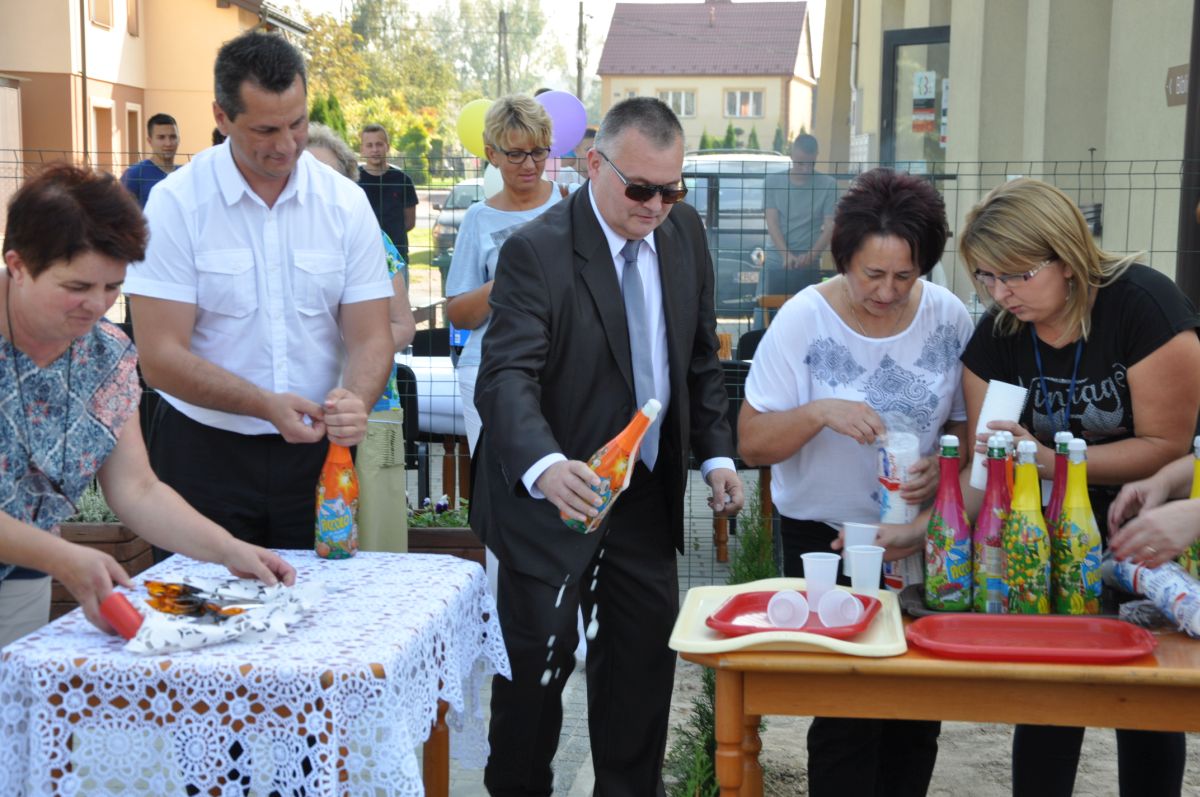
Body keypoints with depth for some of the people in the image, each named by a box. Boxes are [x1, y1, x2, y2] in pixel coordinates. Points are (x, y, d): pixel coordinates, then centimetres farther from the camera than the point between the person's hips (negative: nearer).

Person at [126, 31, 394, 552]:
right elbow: (160, 357, -13)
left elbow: (370, 338, -2)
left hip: (316, 451, 2)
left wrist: (355, 401, -23)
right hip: (203, 451, -2)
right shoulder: (178, 203, -9)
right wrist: (267, 405, -25)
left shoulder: (346, 204, -1)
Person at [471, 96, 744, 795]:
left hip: (649, 489, 6)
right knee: (542, 655, 2)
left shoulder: (684, 230, 1)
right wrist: (544, 466, -46)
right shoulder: (536, 251, -18)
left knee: (648, 646, 12)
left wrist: (716, 454, 4)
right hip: (553, 492, -6)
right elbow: (508, 376, -29)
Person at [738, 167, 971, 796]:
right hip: (823, 538, -2)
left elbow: (968, 422, 6)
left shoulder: (949, 317, -5)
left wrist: (945, 466, -15)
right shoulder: (804, 319, -12)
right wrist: (819, 413, -28)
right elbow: (751, 443, -10)